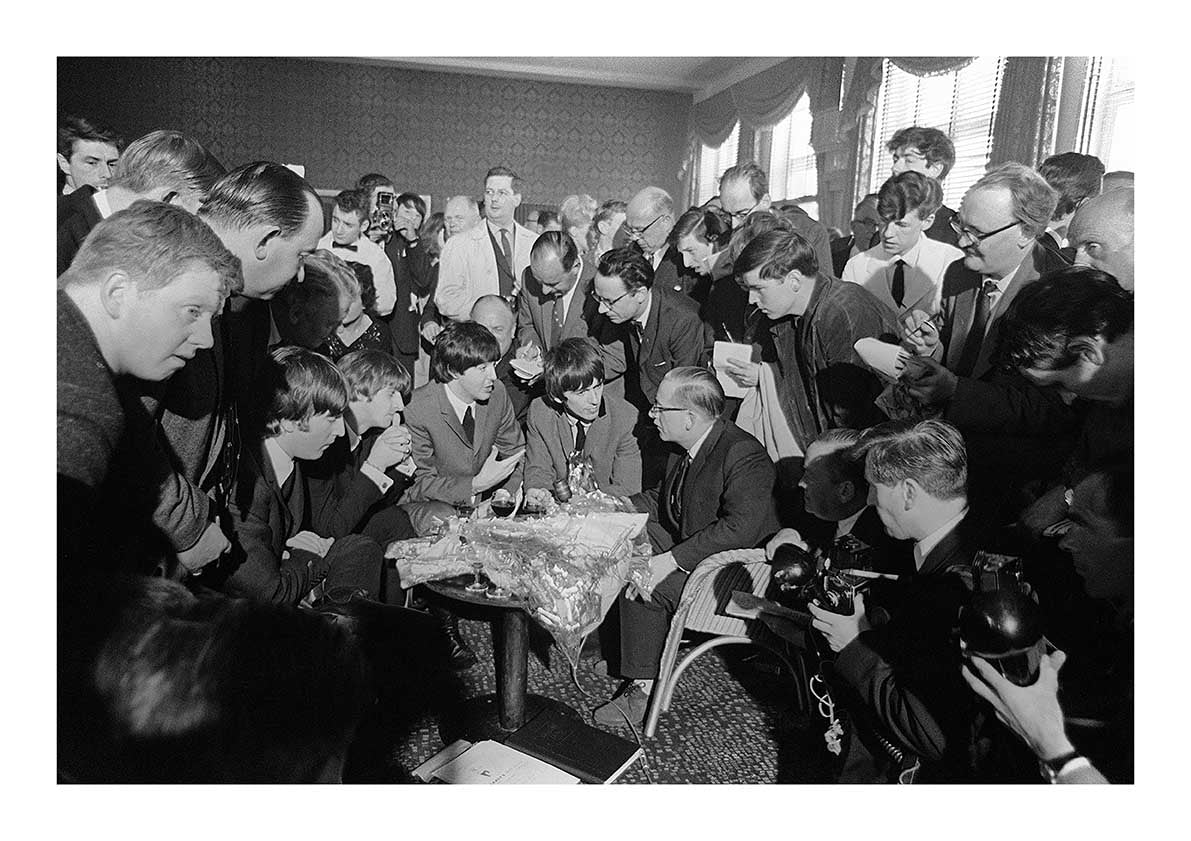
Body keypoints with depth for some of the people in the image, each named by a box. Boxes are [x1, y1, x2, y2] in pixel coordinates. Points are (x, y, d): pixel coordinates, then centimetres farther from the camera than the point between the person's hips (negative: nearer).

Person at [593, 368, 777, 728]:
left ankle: (644, 689, -7)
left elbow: (741, 527, -34)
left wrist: (671, 560, -35)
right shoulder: (683, 448, 2)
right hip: (685, 544, 9)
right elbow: (663, 499, 15)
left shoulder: (744, 456, -25)